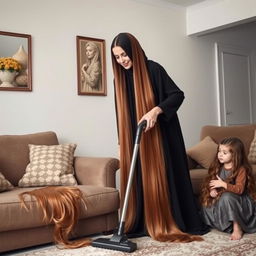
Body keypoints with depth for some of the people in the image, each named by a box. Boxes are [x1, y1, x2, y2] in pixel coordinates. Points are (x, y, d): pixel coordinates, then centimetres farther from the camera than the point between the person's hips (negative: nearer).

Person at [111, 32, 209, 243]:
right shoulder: (120, 77, 7)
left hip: (160, 135, -5)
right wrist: (122, 140, 12)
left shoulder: (153, 69, -10)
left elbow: (178, 95, -12)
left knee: (162, 177, -1)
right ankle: (140, 224, 13)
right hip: (133, 137, 5)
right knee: (138, 178, 5)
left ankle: (171, 225, 10)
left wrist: (156, 110, -26)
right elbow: (122, 112, 13)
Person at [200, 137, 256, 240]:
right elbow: (211, 181, 7)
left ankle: (237, 228, -25)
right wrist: (212, 190, -13)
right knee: (207, 205, -13)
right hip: (220, 199, 7)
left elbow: (239, 189, -28)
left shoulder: (241, 170, -19)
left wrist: (222, 184, -28)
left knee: (227, 197, -36)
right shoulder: (218, 167, 0)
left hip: (239, 201, -7)